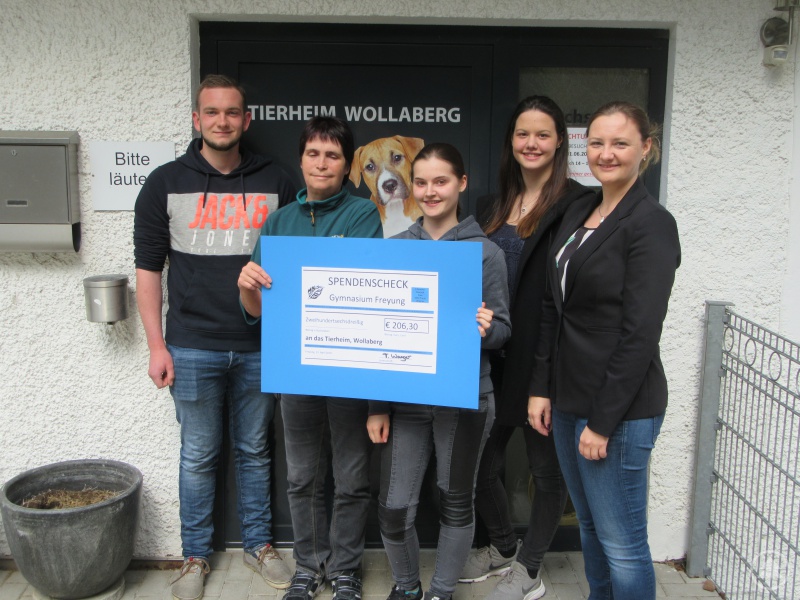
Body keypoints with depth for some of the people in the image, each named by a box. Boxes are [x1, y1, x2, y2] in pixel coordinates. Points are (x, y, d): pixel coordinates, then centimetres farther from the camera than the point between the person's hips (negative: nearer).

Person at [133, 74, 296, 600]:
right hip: (193, 349, -1)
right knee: (199, 455, 11)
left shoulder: (276, 183, 3)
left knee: (255, 451, 15)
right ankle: (196, 556, 29)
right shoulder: (166, 183, 1)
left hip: (260, 348, 1)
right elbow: (148, 267, 2)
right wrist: (157, 346, -4)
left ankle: (259, 544, 32)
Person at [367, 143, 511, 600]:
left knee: (456, 502, 12)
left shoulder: (486, 252, -4)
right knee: (394, 508, 4)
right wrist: (376, 405, 4)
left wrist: (486, 328, -24)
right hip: (406, 398, 2)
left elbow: (503, 331, 0)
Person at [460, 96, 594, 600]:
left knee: (547, 467, 11)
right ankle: (504, 548, 40)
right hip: (494, 357, 6)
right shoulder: (493, 205, 11)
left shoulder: (577, 203, -9)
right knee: (480, 462, 14)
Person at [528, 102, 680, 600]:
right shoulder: (578, 214, 11)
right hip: (568, 400, 8)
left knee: (621, 542, 4)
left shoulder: (652, 223, -12)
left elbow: (640, 334, -17)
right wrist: (542, 388, 8)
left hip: (619, 409, -7)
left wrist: (603, 421, -17)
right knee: (590, 526, 20)